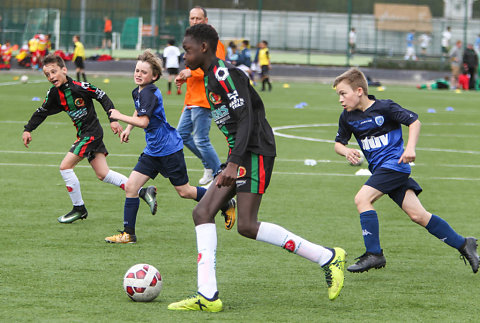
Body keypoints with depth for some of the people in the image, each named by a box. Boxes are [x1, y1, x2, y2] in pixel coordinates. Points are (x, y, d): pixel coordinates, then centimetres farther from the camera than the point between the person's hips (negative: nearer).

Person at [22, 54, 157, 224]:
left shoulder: (79, 87, -19)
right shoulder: (54, 93, 2)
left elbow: (103, 97, -12)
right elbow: (42, 112, 15)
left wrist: (113, 119, -16)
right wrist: (28, 130, 6)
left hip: (91, 132, -8)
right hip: (84, 135, 8)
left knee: (65, 166, -11)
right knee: (103, 174, 7)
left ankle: (79, 208, 3)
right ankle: (143, 192, 13)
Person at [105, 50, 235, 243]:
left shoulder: (149, 93, -21)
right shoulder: (137, 92, 8)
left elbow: (143, 121, -30)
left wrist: (120, 116, -22)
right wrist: (127, 129, 19)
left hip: (169, 150, -9)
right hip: (152, 151, 9)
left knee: (184, 192, 2)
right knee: (130, 187, -2)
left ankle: (225, 203, 22)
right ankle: (128, 234, 2)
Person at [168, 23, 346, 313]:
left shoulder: (225, 75, -13)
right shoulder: (210, 79, 18)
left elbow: (246, 119, -21)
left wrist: (235, 163, -28)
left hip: (255, 153, -10)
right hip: (240, 156, 10)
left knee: (247, 226, -15)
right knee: (203, 212, -2)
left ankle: (327, 257, -6)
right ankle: (207, 296, -7)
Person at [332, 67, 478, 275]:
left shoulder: (385, 108, -11)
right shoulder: (348, 117, 7)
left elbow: (414, 121, -6)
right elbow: (338, 143, 15)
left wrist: (410, 148, -18)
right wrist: (345, 151, -8)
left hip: (394, 163, -7)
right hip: (379, 169, 7)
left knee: (362, 198, -21)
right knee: (417, 215, 1)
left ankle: (374, 254, -16)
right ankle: (462, 244, 10)